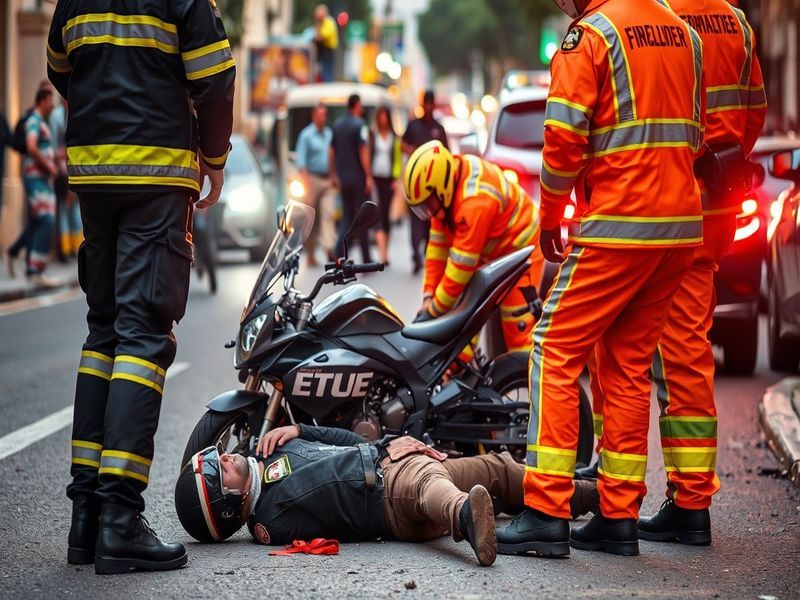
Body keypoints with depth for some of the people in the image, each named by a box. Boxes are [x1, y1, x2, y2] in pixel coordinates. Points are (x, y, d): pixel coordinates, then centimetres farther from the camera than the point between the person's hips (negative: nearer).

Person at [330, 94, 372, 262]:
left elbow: (331, 152, 14)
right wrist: (369, 177, -15)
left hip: (343, 178, 6)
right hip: (358, 178, -6)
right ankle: (366, 259, 8)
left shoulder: (337, 125, 10)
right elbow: (363, 152, -17)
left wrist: (333, 175, 21)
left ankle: (339, 248, -11)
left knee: (347, 216, 12)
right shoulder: (359, 125, -11)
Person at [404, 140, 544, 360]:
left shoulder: (475, 200, -35)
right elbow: (438, 243, -3)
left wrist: (434, 310, -22)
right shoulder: (446, 191, -8)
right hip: (489, 254, 9)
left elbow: (461, 264, -30)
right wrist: (429, 296, -6)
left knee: (518, 329, -13)